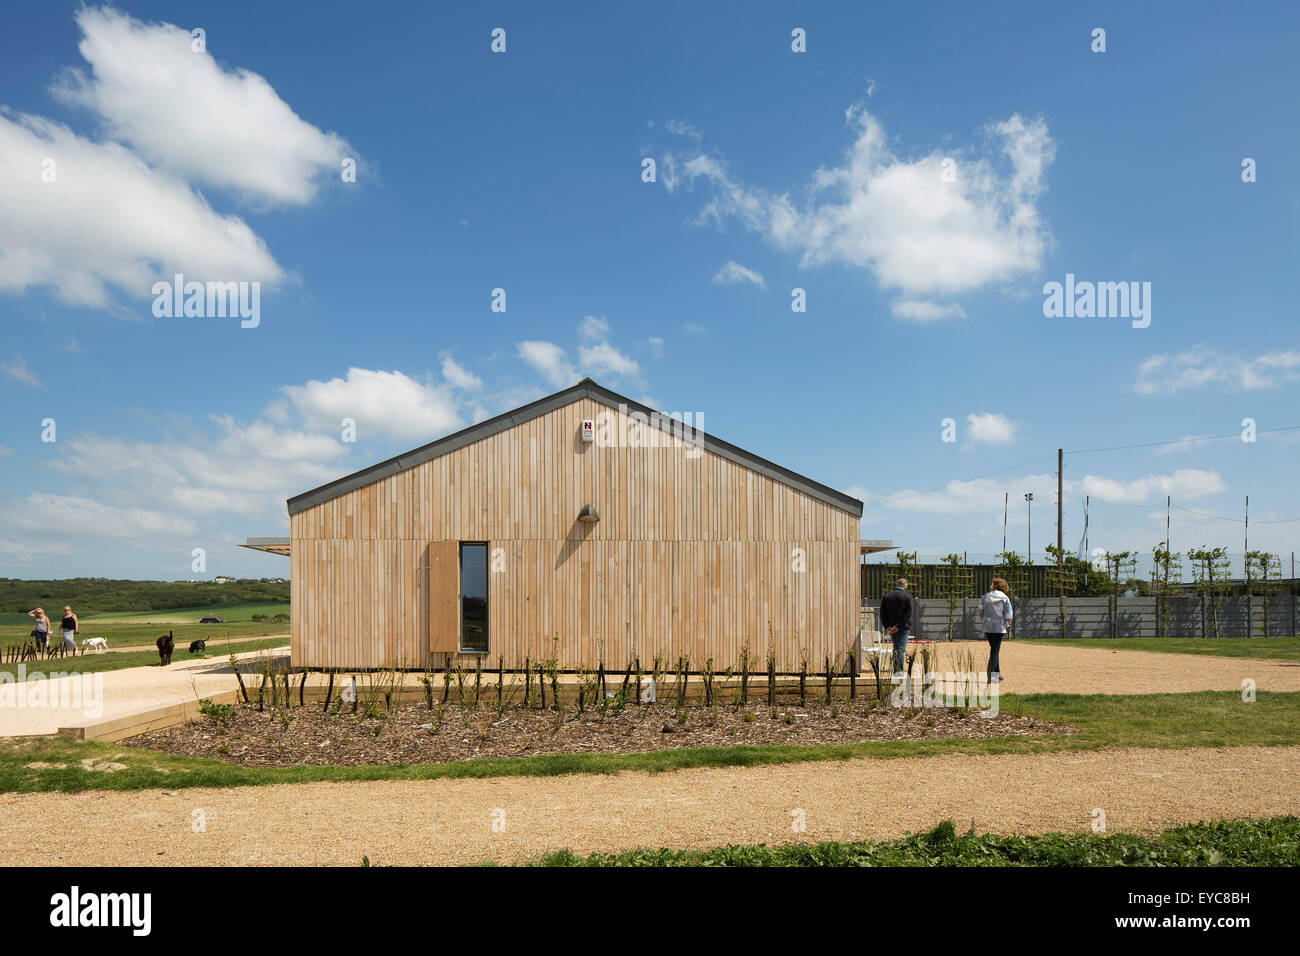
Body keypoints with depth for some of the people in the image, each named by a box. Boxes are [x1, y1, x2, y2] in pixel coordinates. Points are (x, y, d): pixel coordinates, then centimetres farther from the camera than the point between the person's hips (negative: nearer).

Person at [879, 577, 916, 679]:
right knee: (901, 648, -4)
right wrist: (898, 626, -16)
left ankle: (896, 671, 15)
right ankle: (899, 671, -11)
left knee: (896, 647, 15)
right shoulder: (908, 597, -4)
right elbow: (909, 614, -14)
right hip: (903, 628, -4)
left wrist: (887, 626, -4)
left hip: (891, 628, 4)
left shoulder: (887, 596, 8)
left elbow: (882, 613, 2)